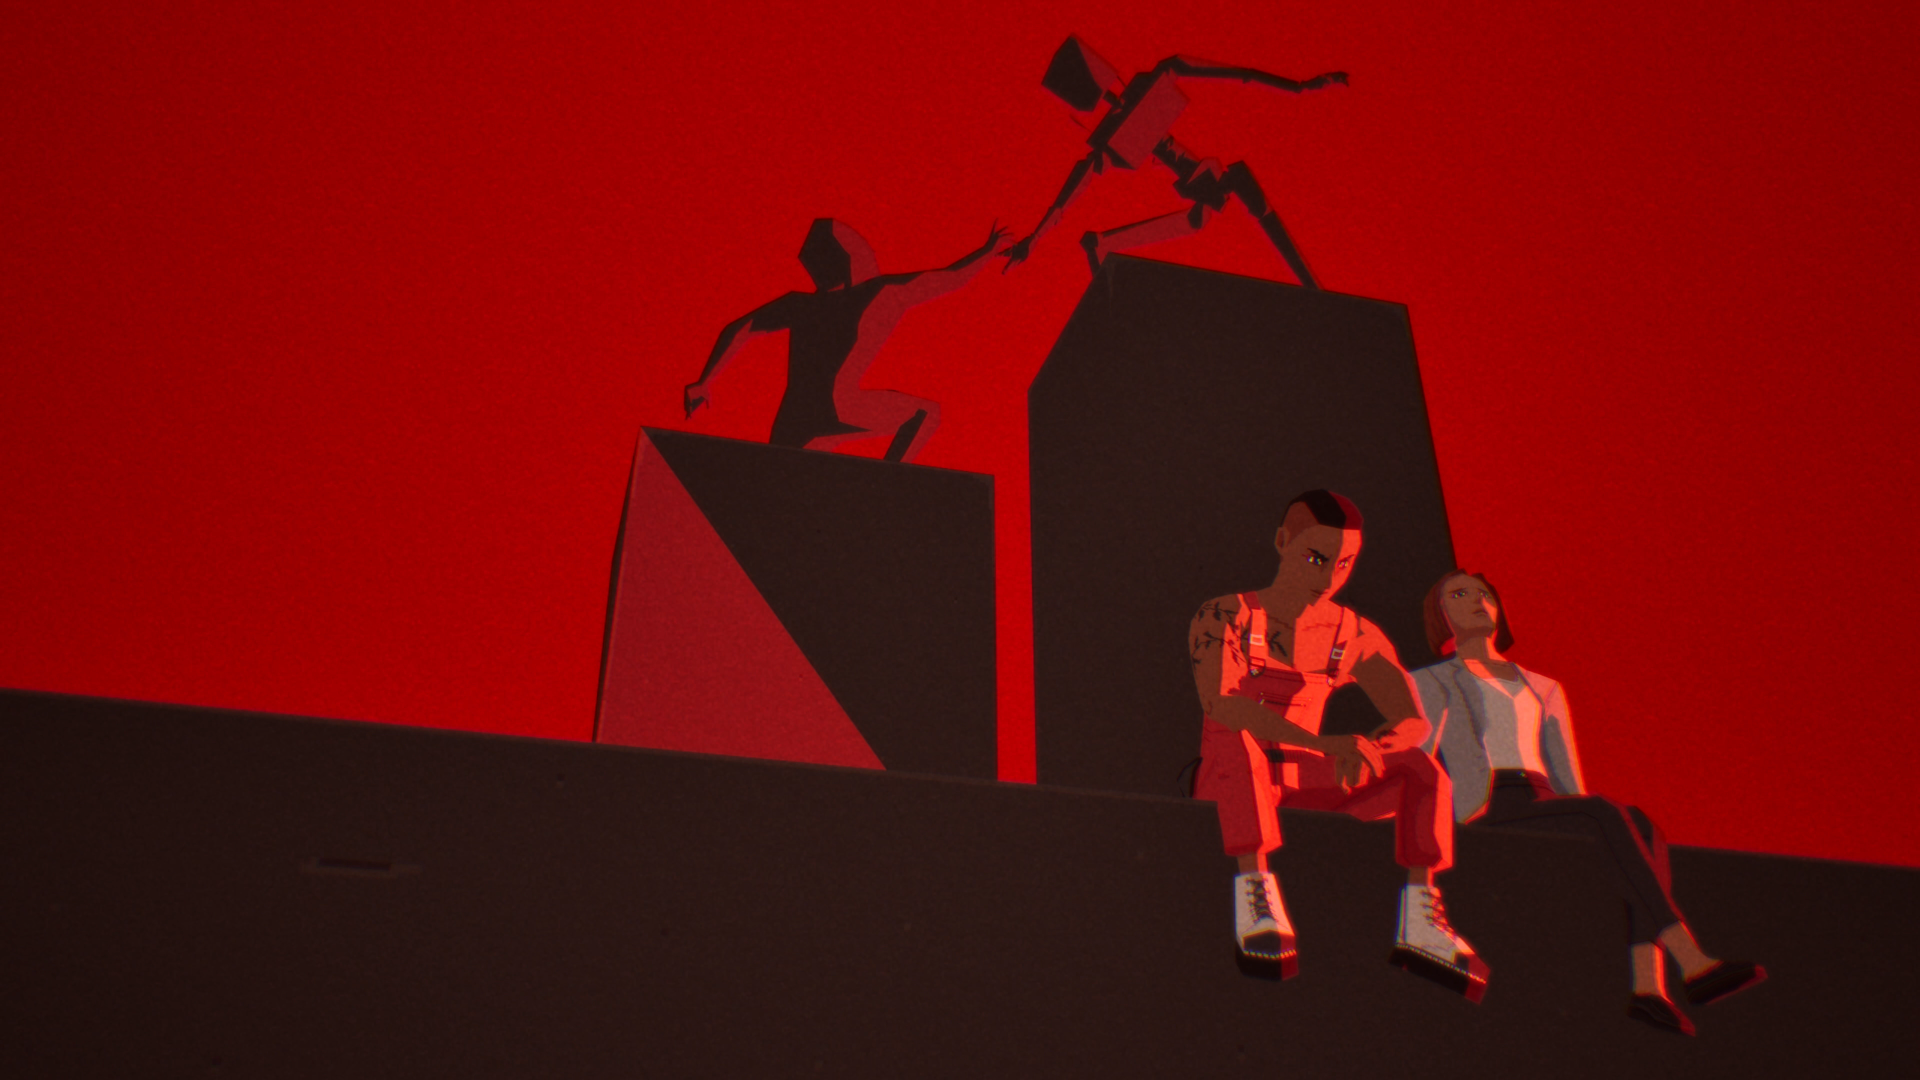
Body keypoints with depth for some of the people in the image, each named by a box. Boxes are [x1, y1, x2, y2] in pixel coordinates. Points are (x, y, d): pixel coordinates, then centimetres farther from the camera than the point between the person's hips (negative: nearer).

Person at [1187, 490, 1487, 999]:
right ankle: (1253, 888, -43)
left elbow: (1413, 721, -2)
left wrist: (1372, 746, -28)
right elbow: (1218, 701, -24)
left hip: (1305, 781, 4)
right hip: (1228, 780, -4)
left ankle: (1419, 915, -26)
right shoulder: (1223, 617, -7)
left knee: (1420, 766, -17)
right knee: (1238, 740, -38)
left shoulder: (1355, 637, 6)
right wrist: (1321, 742, -37)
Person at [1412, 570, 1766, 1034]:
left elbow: (1567, 776, 23)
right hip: (1485, 806, -5)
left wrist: (1586, 823, 3)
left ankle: (1647, 984, -44)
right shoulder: (1428, 683, 19)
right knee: (1610, 813, -32)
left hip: (1546, 805, 5)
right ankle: (1693, 962, -41)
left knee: (1643, 827, -28)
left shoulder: (1544, 689, 32)